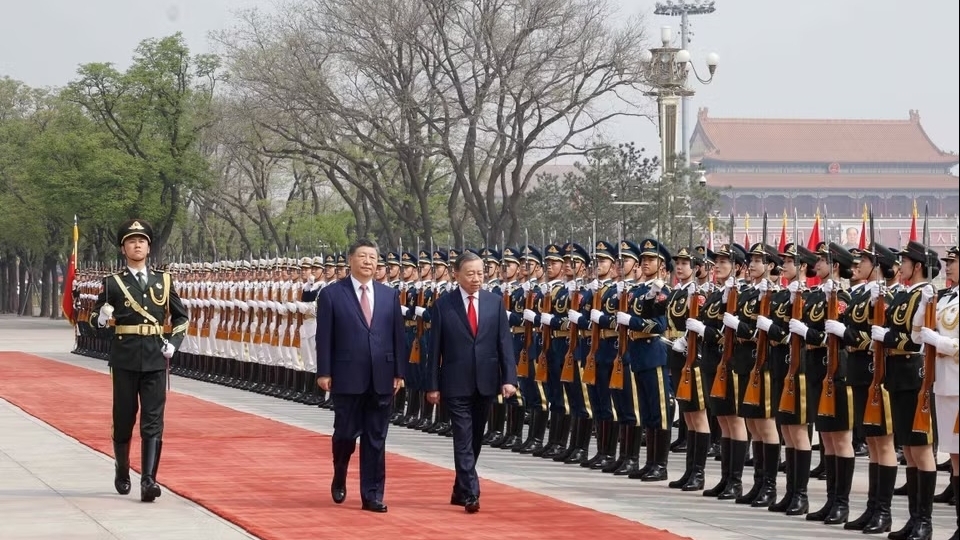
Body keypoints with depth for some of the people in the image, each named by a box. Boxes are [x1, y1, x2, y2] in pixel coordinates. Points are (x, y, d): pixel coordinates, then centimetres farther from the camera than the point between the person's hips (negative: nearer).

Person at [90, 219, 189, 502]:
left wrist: (173, 343, 3)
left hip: (155, 360, 1)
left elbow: (181, 316, 18)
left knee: (153, 422, -7)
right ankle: (122, 473, 27)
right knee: (124, 419, 8)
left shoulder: (162, 281, 8)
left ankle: (148, 480, -13)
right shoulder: (112, 283, 2)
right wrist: (103, 321, -19)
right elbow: (96, 318, 4)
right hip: (125, 360, -1)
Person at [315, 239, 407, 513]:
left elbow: (398, 336, 8)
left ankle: (372, 495, 8)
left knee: (376, 438, 4)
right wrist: (324, 373, -7)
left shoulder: (390, 295, 9)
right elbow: (324, 337, -3)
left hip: (381, 378, 3)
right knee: (346, 433, 3)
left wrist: (399, 372, 3)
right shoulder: (331, 294, -1)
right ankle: (339, 480, 30)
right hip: (347, 377, -3)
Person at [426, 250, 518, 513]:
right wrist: (433, 385, -4)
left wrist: (509, 378, -7)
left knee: (475, 440, 12)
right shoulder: (442, 305, -3)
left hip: (485, 382, 3)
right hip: (456, 383, -3)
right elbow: (435, 348, -1)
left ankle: (460, 490, 25)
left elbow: (504, 341, 2)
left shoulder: (495, 302, 4)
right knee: (464, 440, -8)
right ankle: (470, 494, -12)